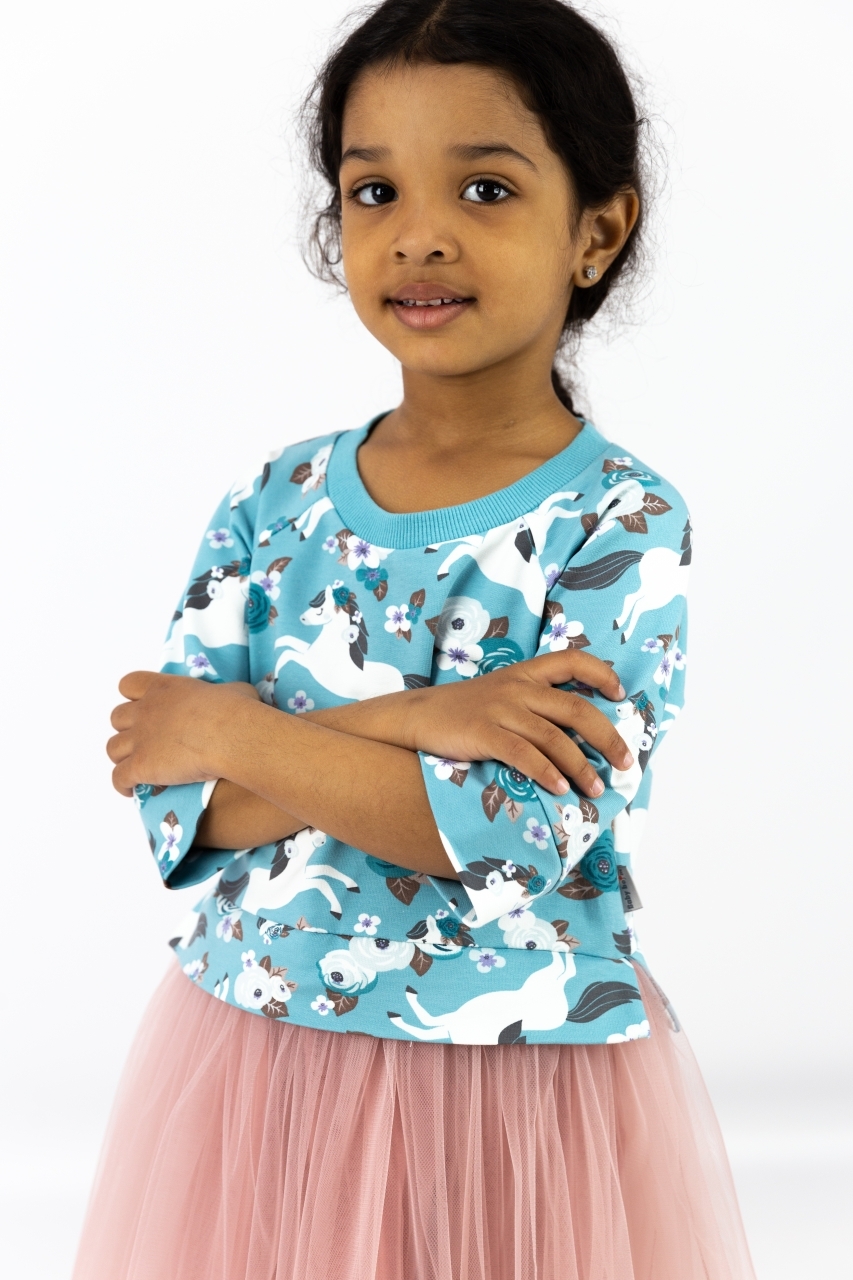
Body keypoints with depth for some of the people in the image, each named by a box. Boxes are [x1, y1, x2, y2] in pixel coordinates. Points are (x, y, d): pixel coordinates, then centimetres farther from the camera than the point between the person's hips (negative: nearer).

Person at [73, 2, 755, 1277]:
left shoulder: (622, 524, -11)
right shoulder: (279, 501, 0)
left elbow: (526, 834, -21)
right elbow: (172, 801, -6)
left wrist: (240, 732, -15)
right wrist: (401, 723, -20)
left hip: (516, 1075, -3)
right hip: (252, 1058, 3)